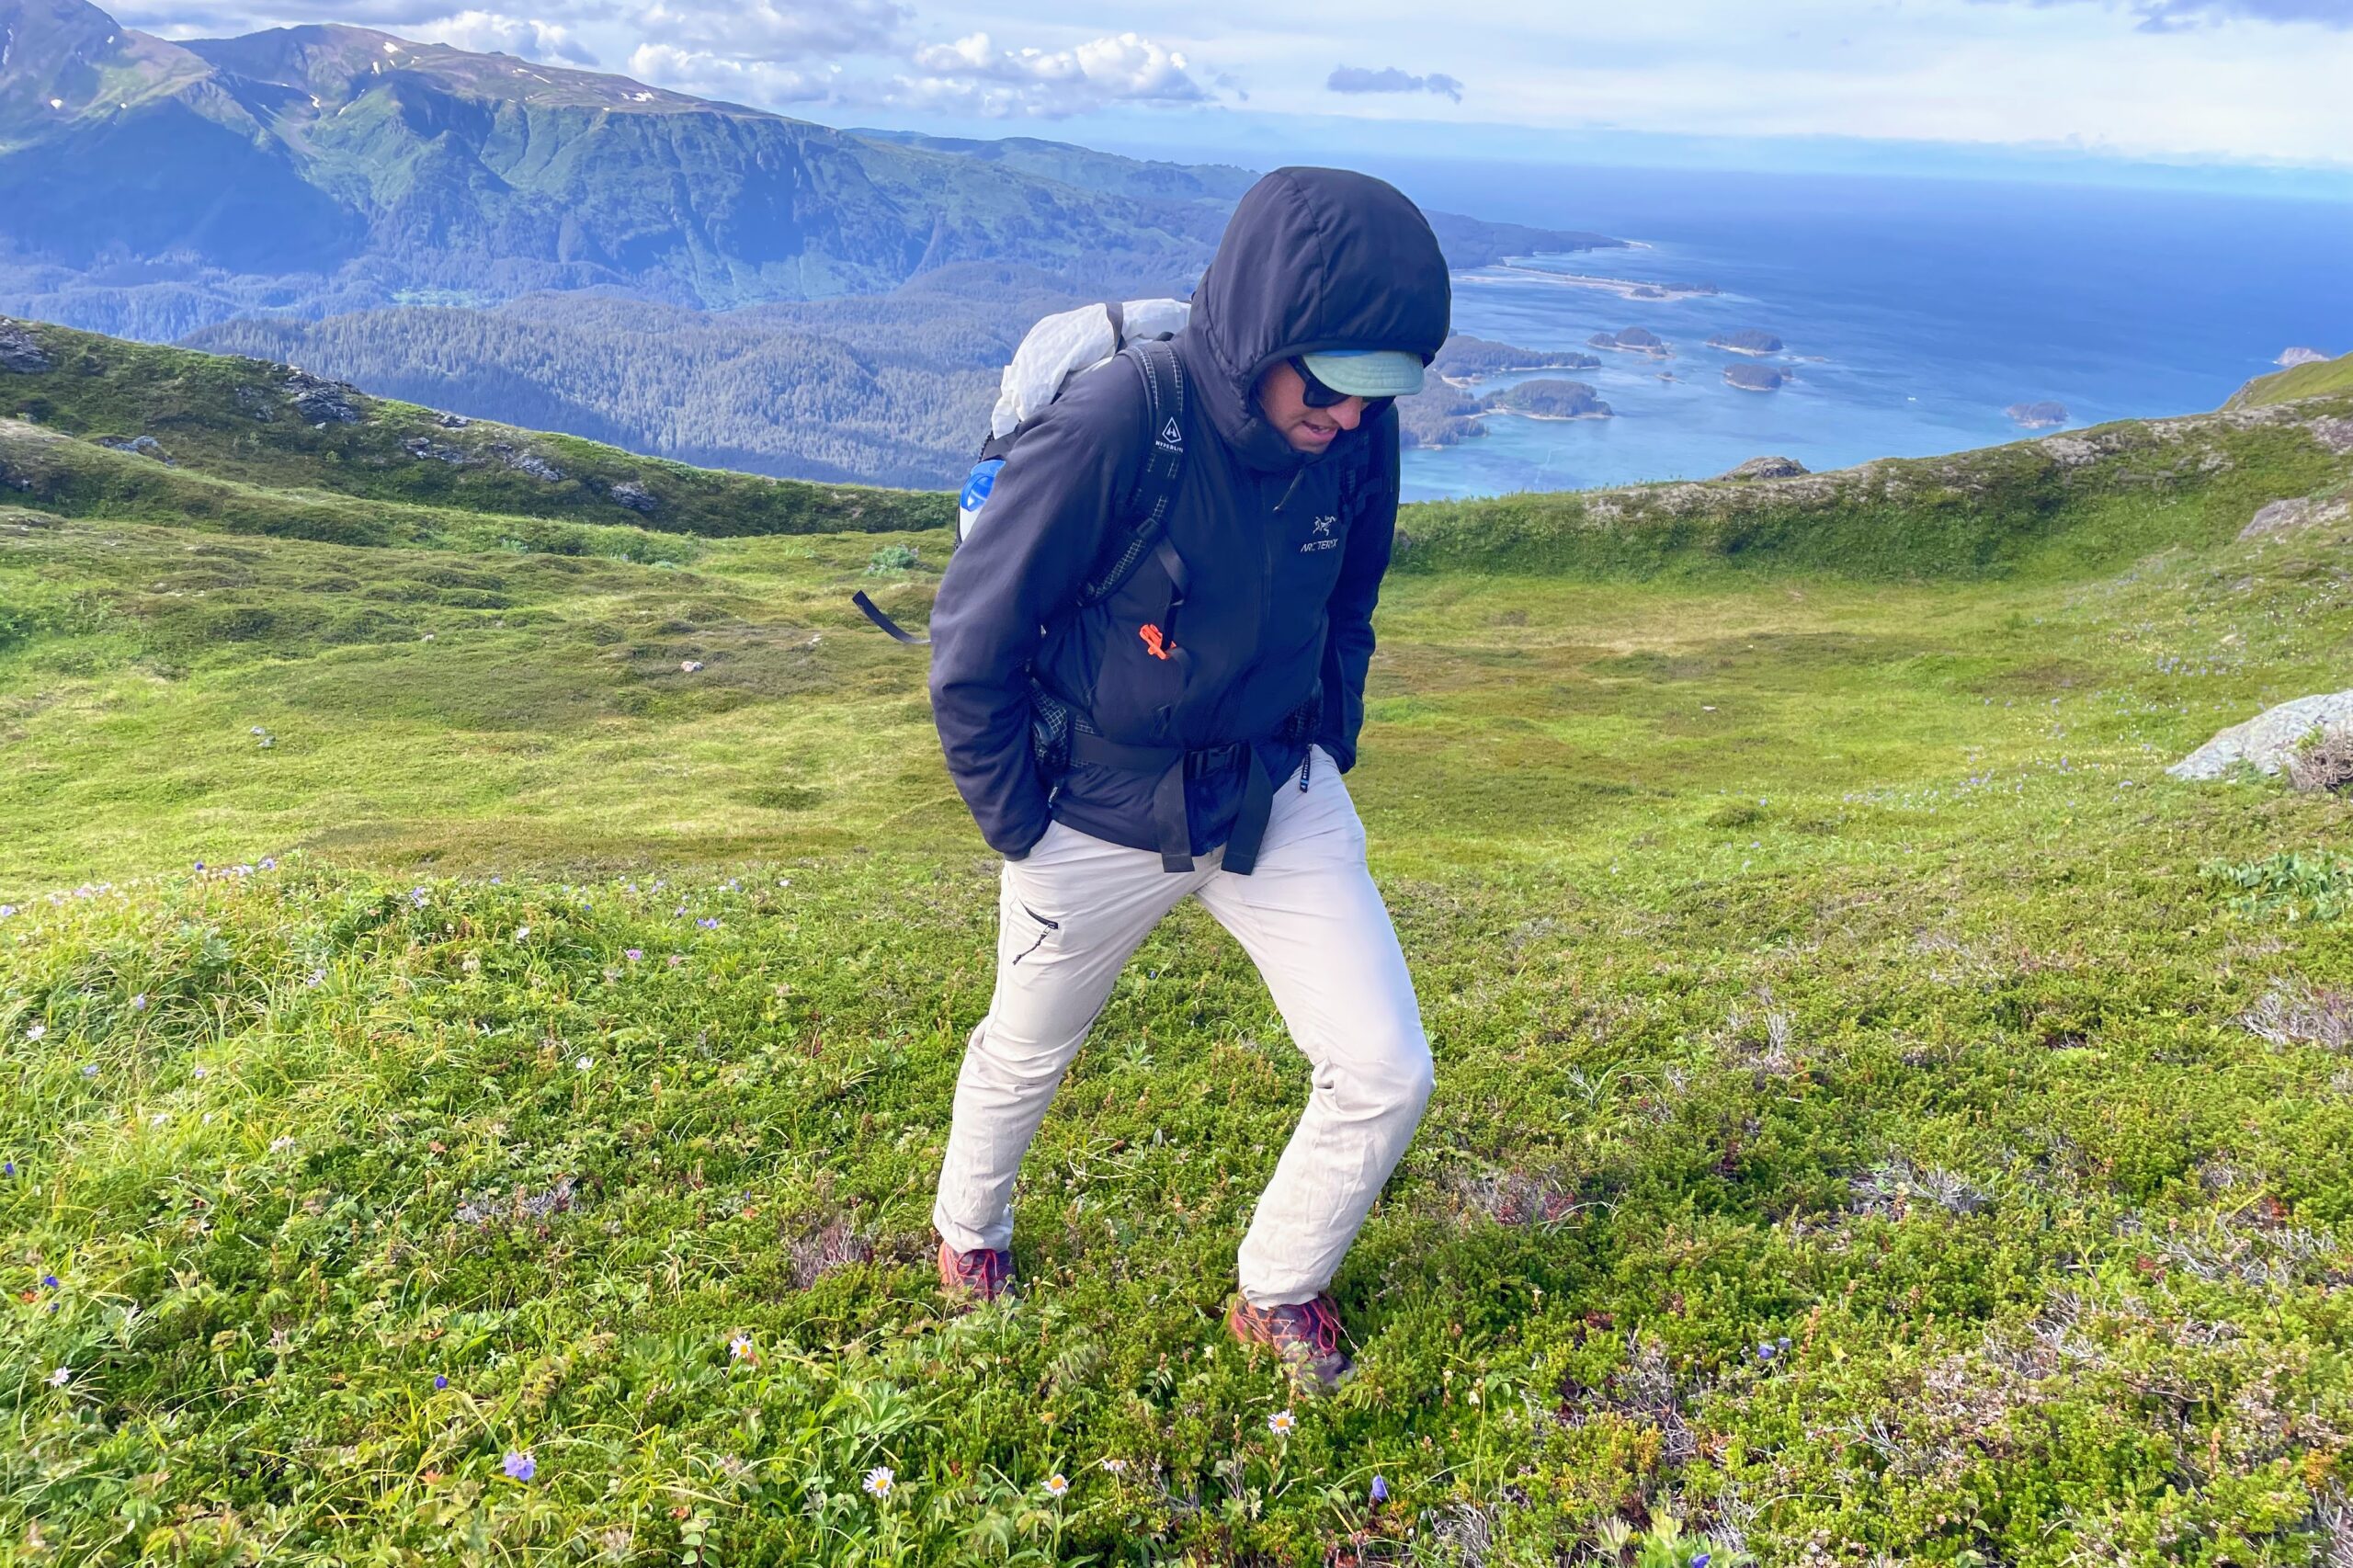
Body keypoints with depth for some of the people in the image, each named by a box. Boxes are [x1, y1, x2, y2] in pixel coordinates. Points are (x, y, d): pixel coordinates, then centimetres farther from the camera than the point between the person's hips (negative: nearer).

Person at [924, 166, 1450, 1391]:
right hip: (1099, 821, -3)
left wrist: (1326, 752, 9)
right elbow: (972, 639, -18)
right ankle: (968, 1231, 54)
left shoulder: (1358, 433, -12)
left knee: (1385, 1077, -1)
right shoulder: (1109, 427, -29)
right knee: (1025, 1056, 20)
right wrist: (1016, 828, -11)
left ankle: (1279, 1298, 27)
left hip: (1282, 806, 4)